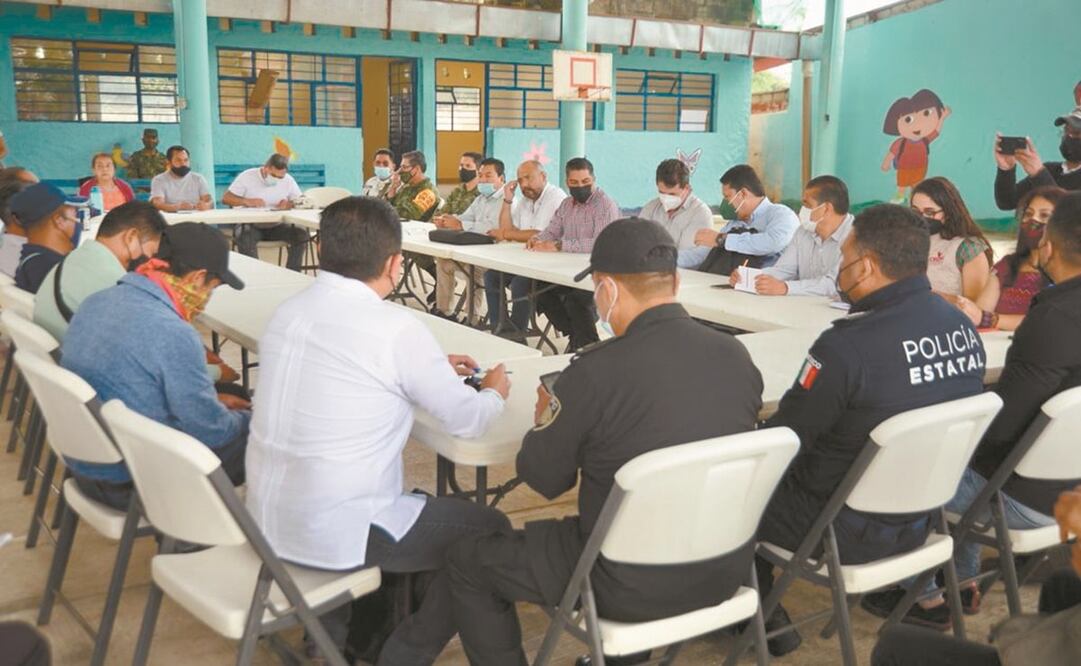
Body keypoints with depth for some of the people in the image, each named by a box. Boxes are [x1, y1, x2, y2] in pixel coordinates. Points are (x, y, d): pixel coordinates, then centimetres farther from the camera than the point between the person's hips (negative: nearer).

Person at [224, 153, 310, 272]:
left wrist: (289, 204, -22)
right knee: (245, 237, -37)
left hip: (276, 227, 3)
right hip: (251, 226, -2)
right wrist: (247, 201, -26)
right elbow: (225, 198, -8)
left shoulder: (288, 180, 2)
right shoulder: (247, 176, -5)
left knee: (302, 234, -22)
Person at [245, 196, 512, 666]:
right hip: (333, 533, -7)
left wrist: (432, 371, 20)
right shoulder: (395, 328, -18)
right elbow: (466, 421, -7)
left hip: (267, 520, 8)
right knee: (490, 531, 9)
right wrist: (494, 392, 14)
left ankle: (342, 627, 33)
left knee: (418, 501, 32)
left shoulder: (289, 311, 2)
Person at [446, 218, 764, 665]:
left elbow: (543, 480, -9)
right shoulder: (737, 355, -6)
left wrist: (548, 417, 11)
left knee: (467, 558, 11)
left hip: (637, 589, -6)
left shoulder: (596, 371, -23)